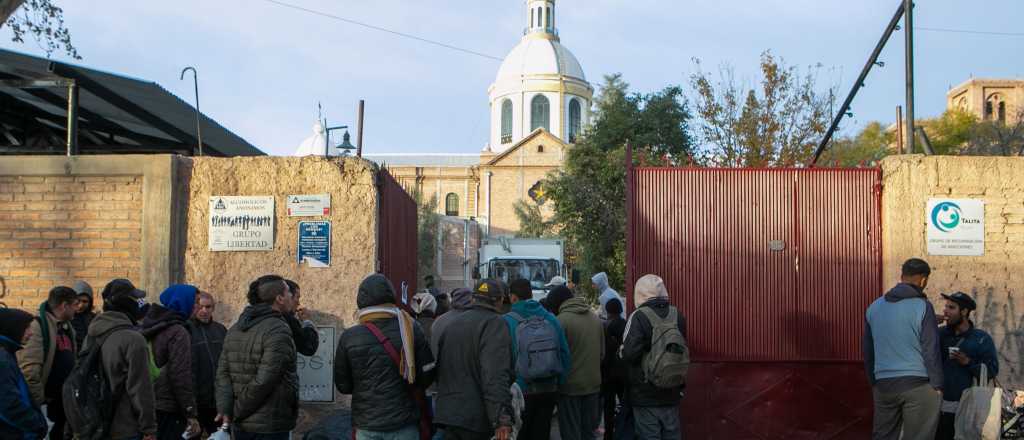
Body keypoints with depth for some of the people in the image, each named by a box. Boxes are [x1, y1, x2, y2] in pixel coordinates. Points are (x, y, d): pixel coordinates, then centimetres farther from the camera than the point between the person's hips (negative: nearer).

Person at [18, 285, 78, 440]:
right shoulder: (39, 326, -17)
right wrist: (38, 400, -21)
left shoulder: (67, 328, 13)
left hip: (66, 398, 8)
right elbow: (29, 368, -24)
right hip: (49, 400, -8)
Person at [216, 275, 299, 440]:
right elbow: (263, 381, -20)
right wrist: (239, 411, -10)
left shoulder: (235, 329, 11)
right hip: (270, 426, -7)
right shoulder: (279, 331, -15)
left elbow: (223, 373, 3)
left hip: (240, 426, 8)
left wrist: (225, 410, -5)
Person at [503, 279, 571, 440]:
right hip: (549, 391, 4)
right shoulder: (551, 319, 3)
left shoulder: (507, 321, -11)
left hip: (521, 391, -4)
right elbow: (565, 356, 4)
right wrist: (559, 384, 12)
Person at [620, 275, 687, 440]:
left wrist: (621, 351, 0)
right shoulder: (678, 316, 4)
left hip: (645, 394, -5)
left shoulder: (639, 317, -14)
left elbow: (629, 354, -21)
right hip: (671, 393, 5)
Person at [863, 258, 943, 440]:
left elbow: (868, 351, 17)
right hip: (917, 384, -5)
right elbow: (931, 350, -10)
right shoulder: (922, 307, -8)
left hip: (883, 385, 5)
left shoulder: (874, 307, 11)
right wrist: (937, 385, -3)